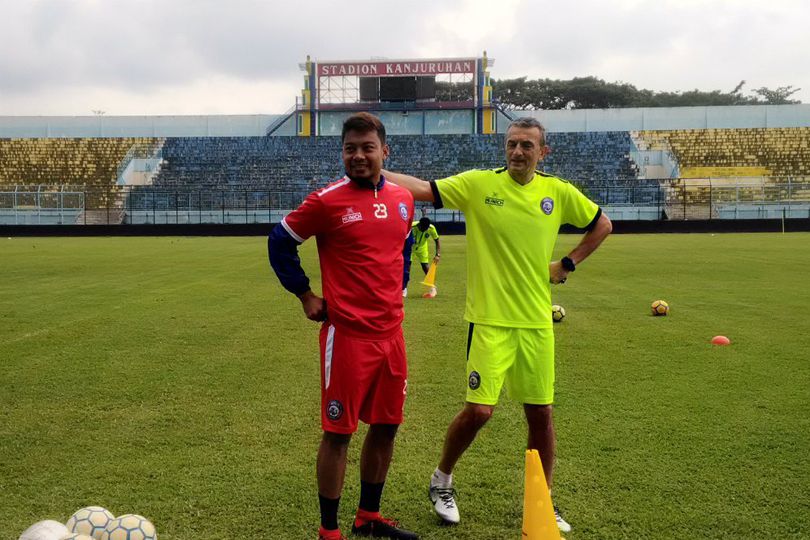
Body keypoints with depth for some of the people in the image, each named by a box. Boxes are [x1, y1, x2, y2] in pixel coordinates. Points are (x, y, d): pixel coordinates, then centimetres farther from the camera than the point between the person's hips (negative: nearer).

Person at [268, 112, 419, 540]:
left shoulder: (403, 199, 7)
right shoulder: (327, 201, -9)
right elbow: (280, 243, 0)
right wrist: (305, 296, -1)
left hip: (391, 331, 6)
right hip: (347, 334, -6)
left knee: (386, 426, 13)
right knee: (338, 433, 1)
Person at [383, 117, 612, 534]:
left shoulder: (558, 192, 4)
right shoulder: (478, 184, -4)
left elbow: (602, 225, 18)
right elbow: (422, 189, -13)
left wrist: (567, 264, 10)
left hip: (536, 320, 3)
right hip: (490, 320, -3)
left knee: (540, 412, 9)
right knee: (479, 410, -7)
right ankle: (441, 479, 21)